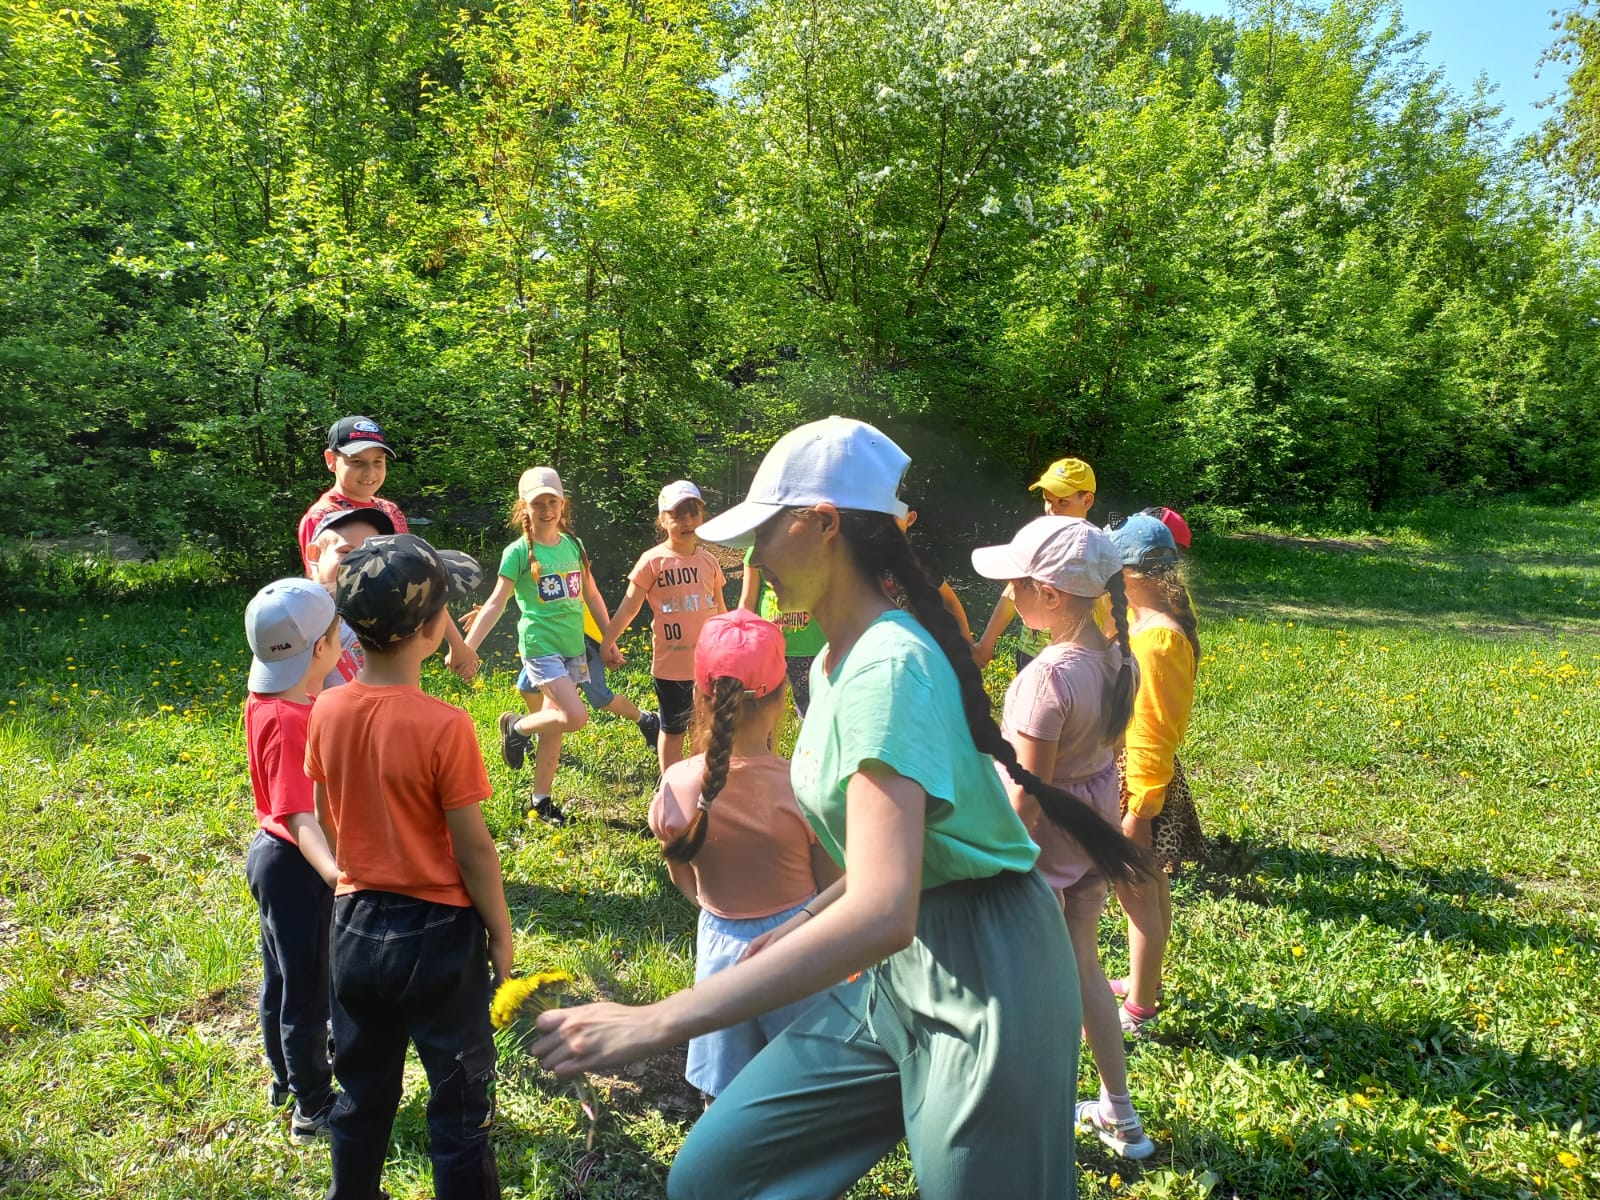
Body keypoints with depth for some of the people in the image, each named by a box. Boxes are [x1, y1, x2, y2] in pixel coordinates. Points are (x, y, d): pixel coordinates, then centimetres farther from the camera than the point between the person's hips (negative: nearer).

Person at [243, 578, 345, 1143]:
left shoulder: (266, 698, -4)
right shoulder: (291, 721, -31)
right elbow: (301, 817, -38)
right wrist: (340, 878, -51)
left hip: (272, 854, 9)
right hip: (295, 865, -9)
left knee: (282, 976, 26)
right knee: (309, 990, 9)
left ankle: (286, 1076, 47)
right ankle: (313, 1107, 27)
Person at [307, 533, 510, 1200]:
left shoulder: (326, 712, -7)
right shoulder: (443, 727, -24)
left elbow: (326, 822, 6)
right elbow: (473, 849, -17)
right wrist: (501, 933, -3)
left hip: (355, 925, 6)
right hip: (437, 932, -5)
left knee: (362, 1094, 24)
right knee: (460, 1102, 13)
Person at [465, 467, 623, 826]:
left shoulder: (573, 546, 8)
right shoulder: (519, 552, -7)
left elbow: (592, 596, 16)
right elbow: (496, 602, -7)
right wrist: (467, 647, -13)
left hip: (573, 648, 5)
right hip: (541, 646, -5)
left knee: (553, 725, 11)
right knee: (576, 717, -20)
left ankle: (540, 801, 23)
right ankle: (515, 726, 7)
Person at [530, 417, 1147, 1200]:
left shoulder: (887, 664, -24)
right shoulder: (834, 660, 6)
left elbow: (881, 913, -34)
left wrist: (654, 1024, -34)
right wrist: (799, 929, 17)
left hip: (982, 985, -8)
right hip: (899, 974, 9)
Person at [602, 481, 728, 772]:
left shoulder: (709, 561, 4)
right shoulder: (653, 561, -10)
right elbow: (630, 606, -7)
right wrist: (608, 640, -11)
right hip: (671, 663, -4)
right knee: (673, 729, 10)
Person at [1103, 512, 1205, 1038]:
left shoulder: (1156, 639, -26)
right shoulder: (1147, 619, 3)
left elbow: (1151, 736, -24)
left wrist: (1137, 812, -20)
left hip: (1141, 781, -10)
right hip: (1139, 771, 10)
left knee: (1137, 893, 5)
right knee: (1150, 886, 23)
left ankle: (1139, 1010, 20)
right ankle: (1145, 981, 41)